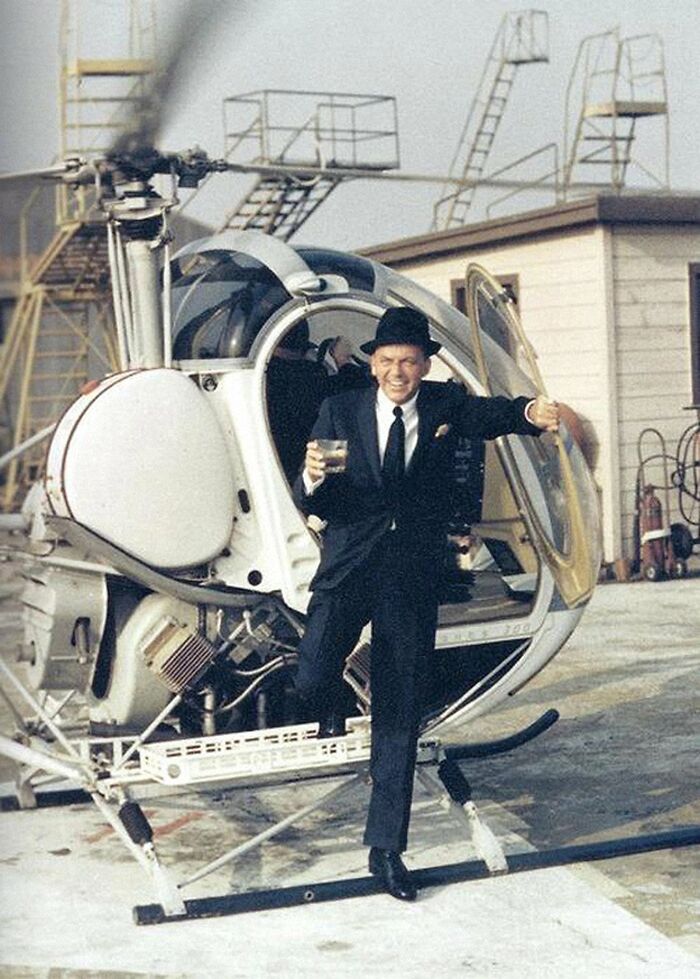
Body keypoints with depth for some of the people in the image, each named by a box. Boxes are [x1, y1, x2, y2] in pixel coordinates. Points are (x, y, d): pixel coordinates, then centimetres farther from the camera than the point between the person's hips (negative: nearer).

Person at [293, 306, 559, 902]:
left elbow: (490, 416, -16)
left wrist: (530, 412, -39)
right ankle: (330, 703, 18)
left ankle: (386, 849, 17)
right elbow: (313, 506, 0)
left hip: (413, 582, 1)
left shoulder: (445, 405, 4)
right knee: (313, 680, -22)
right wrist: (313, 478, -24)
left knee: (399, 717, 5)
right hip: (349, 568, -1)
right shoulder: (341, 412, 2)